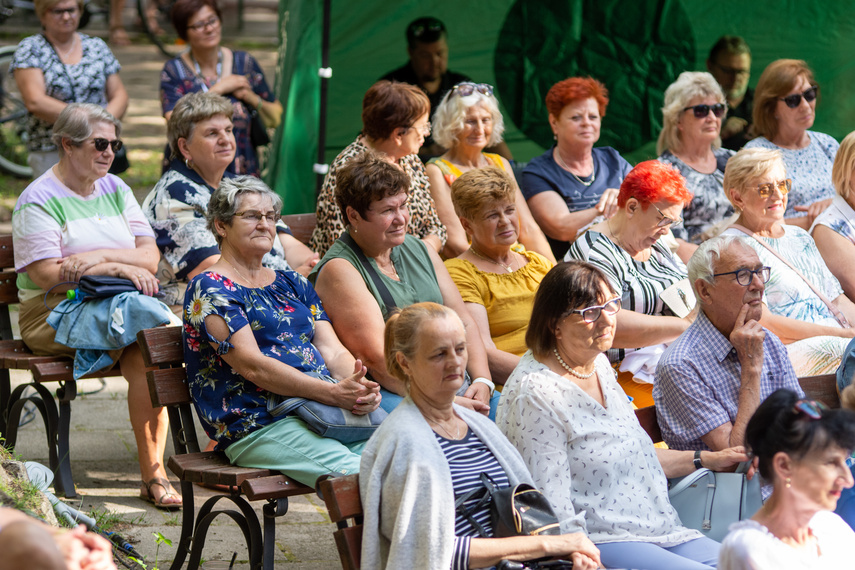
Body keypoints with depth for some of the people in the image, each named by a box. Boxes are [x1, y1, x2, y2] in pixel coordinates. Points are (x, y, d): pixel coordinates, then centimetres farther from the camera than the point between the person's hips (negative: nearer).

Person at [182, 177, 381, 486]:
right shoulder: (208, 289, 1)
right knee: (353, 473, -33)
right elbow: (252, 365, -11)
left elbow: (333, 350, 14)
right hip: (257, 424, -6)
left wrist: (359, 388, -11)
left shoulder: (293, 284, 25)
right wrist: (333, 393, -21)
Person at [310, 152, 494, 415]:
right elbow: (375, 356, -15)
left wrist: (482, 381, -2)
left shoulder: (420, 251, 18)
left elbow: (464, 324, 18)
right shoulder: (339, 270, -6)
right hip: (387, 392, -7)